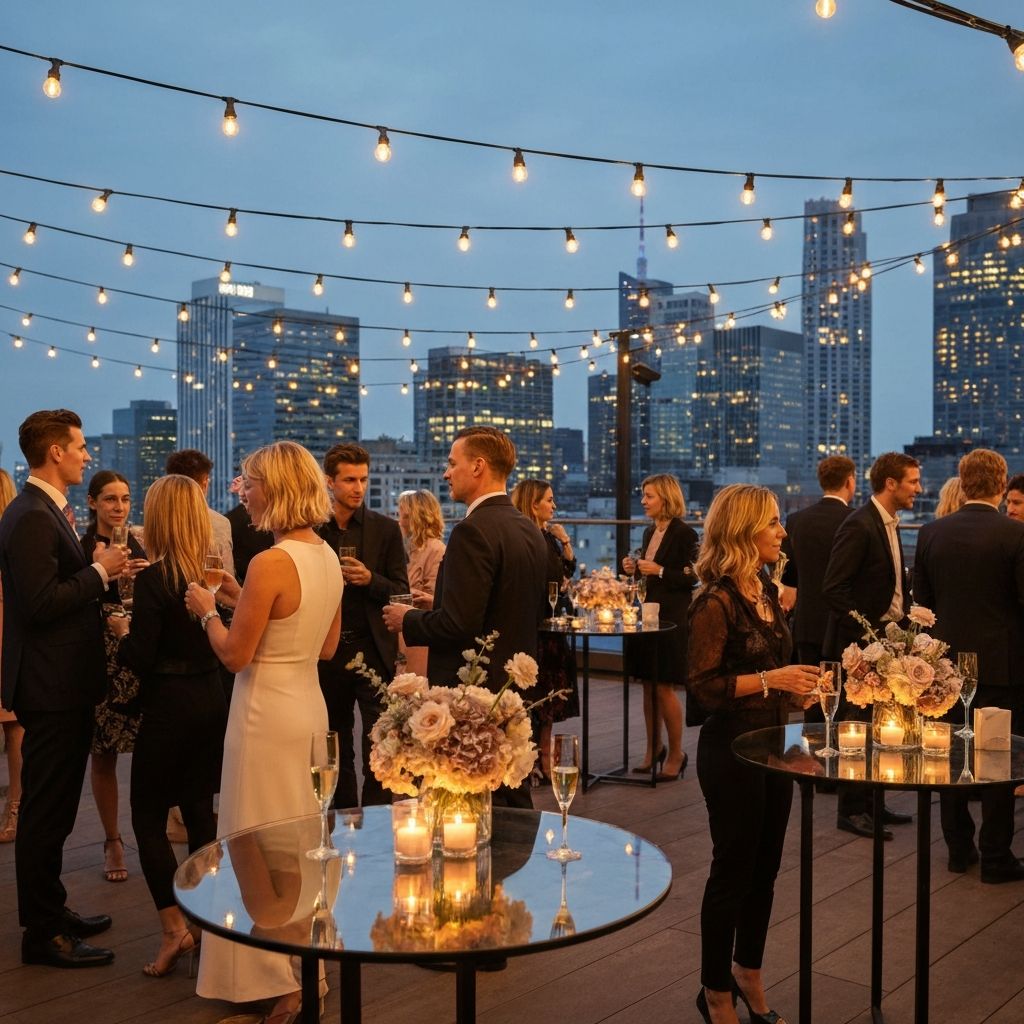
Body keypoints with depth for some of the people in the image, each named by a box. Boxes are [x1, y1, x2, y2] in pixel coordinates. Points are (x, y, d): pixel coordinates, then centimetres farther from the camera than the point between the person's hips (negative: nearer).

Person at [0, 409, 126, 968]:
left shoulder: (46, 511, 14)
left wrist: (97, 568, 6)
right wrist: (99, 571, -16)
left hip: (63, 682, 11)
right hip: (52, 686, -11)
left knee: (52, 809, 20)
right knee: (45, 811, 0)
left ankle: (50, 909, 33)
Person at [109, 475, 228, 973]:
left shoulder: (153, 580, -17)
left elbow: (141, 660, -17)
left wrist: (124, 630, 3)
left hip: (169, 706, -6)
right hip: (212, 700, 6)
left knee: (148, 816, 7)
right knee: (200, 810, 16)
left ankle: (174, 925, 0)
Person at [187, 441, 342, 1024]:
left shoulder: (271, 564, -20)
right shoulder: (328, 557, 4)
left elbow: (235, 655, -17)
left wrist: (208, 610, 1)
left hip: (268, 714, -8)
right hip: (309, 706, 8)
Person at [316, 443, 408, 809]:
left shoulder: (385, 529, 1)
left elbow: (401, 592, -1)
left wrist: (370, 579, -18)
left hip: (372, 651, -2)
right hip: (327, 652, 2)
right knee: (336, 748, 13)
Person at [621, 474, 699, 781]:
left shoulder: (683, 533, -11)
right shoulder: (649, 532, 13)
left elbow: (692, 577, -16)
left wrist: (659, 570, -21)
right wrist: (635, 569, 2)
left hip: (672, 619, -8)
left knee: (664, 687, -3)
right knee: (648, 685, 12)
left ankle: (676, 753, 11)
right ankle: (654, 749, 24)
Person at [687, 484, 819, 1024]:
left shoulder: (767, 589, 6)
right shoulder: (716, 602, -18)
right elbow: (703, 685, -19)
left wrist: (795, 689, 2)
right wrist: (770, 680, -26)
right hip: (731, 749, -7)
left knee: (764, 867, 17)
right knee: (733, 869, 6)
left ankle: (748, 971, 37)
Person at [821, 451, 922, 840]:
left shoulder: (889, 524, 13)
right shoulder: (859, 525, -17)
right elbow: (833, 589, -20)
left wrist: (904, 617, 6)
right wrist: (865, 630, -20)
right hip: (861, 643, -9)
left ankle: (868, 802, 25)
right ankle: (850, 810, 10)